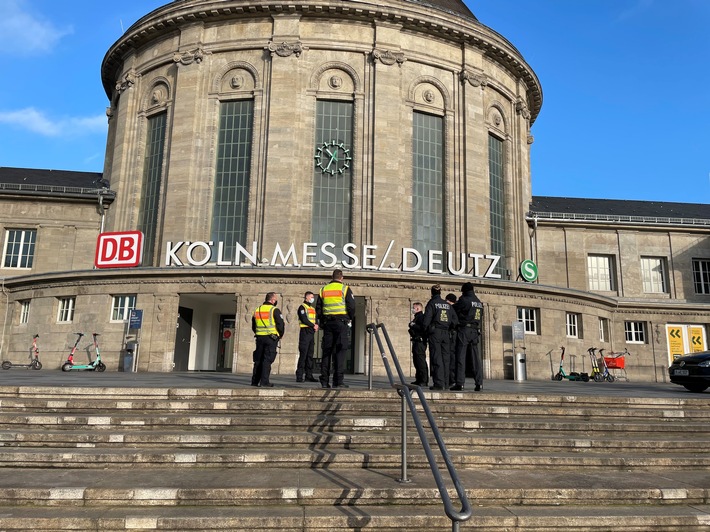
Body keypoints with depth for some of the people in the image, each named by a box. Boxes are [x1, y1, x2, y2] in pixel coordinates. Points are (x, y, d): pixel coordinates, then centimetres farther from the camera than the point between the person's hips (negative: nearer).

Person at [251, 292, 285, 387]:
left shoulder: (257, 309, 12)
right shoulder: (274, 310, -8)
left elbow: (253, 326, 16)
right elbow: (280, 324, -11)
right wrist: (281, 335, 5)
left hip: (259, 337, 6)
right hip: (271, 338, -6)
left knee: (258, 360, 13)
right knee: (267, 360, -4)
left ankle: (255, 381, 16)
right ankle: (264, 382, -7)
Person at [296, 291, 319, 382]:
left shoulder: (313, 308, 23)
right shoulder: (302, 307, -3)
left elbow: (316, 320, 20)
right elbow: (304, 319, -14)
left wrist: (316, 325, -1)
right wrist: (313, 326, -8)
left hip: (312, 333, 8)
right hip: (305, 332, -8)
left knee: (310, 355, 7)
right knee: (303, 355, -11)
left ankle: (309, 376, 9)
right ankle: (299, 376, -9)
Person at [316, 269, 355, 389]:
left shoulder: (323, 290, 13)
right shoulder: (345, 289, 0)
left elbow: (318, 308, 12)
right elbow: (351, 307, -5)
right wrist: (350, 318, 10)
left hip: (327, 323, 4)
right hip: (341, 322, -4)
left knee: (326, 352, 7)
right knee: (340, 352, -4)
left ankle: (324, 381, 8)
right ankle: (338, 381, -8)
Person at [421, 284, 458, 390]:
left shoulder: (431, 303, -2)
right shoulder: (448, 305, 13)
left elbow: (426, 319, -9)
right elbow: (455, 320, 9)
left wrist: (425, 330, 3)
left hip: (435, 333, -5)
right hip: (446, 333, 5)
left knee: (436, 358, -5)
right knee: (445, 358, 9)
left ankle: (438, 383, -9)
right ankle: (444, 382, 13)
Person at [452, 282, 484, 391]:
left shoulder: (464, 300, -7)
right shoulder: (479, 302, 15)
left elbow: (454, 311, -1)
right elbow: (480, 317, 17)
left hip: (464, 330, -6)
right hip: (475, 331, 6)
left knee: (461, 357, -5)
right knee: (476, 357, 7)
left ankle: (459, 383, -8)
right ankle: (479, 383, 4)